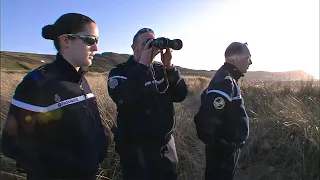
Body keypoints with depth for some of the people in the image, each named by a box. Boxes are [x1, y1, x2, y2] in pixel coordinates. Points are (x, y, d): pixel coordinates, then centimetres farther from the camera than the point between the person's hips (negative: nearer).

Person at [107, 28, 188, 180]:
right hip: (136, 148, -4)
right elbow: (124, 100, -28)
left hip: (166, 144, 5)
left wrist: (168, 66, -16)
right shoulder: (119, 72, -8)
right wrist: (143, 64, -25)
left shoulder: (161, 69, 4)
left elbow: (181, 95, -5)